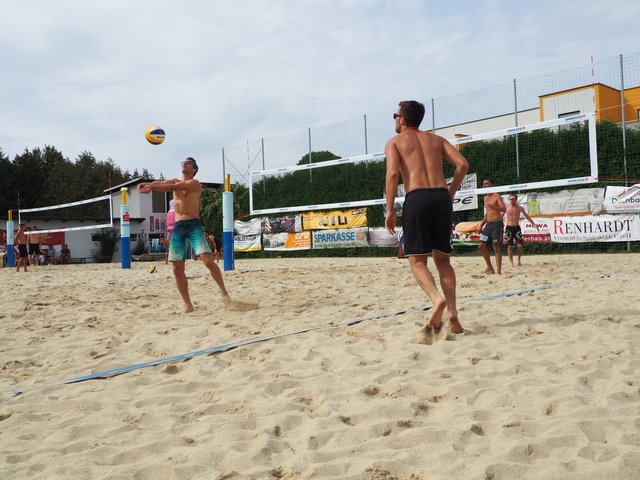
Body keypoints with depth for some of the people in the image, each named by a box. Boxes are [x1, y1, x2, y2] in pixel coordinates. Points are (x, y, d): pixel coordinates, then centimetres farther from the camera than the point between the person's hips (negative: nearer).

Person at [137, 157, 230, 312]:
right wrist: (147, 184, -22)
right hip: (177, 227, 6)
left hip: (193, 225, -5)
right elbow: (161, 183, -1)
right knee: (177, 268, 0)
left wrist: (151, 187, -26)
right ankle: (187, 304, 7)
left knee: (208, 260, -18)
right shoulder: (175, 181, 19)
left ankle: (224, 292, -5)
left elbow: (173, 187, -16)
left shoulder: (194, 183, 0)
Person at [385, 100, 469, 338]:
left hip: (416, 198, -4)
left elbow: (393, 173, -6)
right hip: (441, 196, 4)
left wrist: (390, 210, -4)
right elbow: (462, 164, 8)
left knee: (417, 260, 2)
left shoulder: (394, 142, 12)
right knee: (442, 259, 13)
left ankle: (437, 300, -25)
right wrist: (450, 194, 18)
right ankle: (453, 315, 4)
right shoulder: (436, 139, 22)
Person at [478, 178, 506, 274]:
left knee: (496, 247, -8)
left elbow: (504, 209, -19)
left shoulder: (497, 196, -6)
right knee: (482, 245, 2)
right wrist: (481, 225, 18)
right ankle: (489, 267, 14)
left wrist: (493, 206, -37)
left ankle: (498, 271, -3)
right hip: (488, 224, 8)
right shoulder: (486, 198, 18)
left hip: (497, 224, -8)